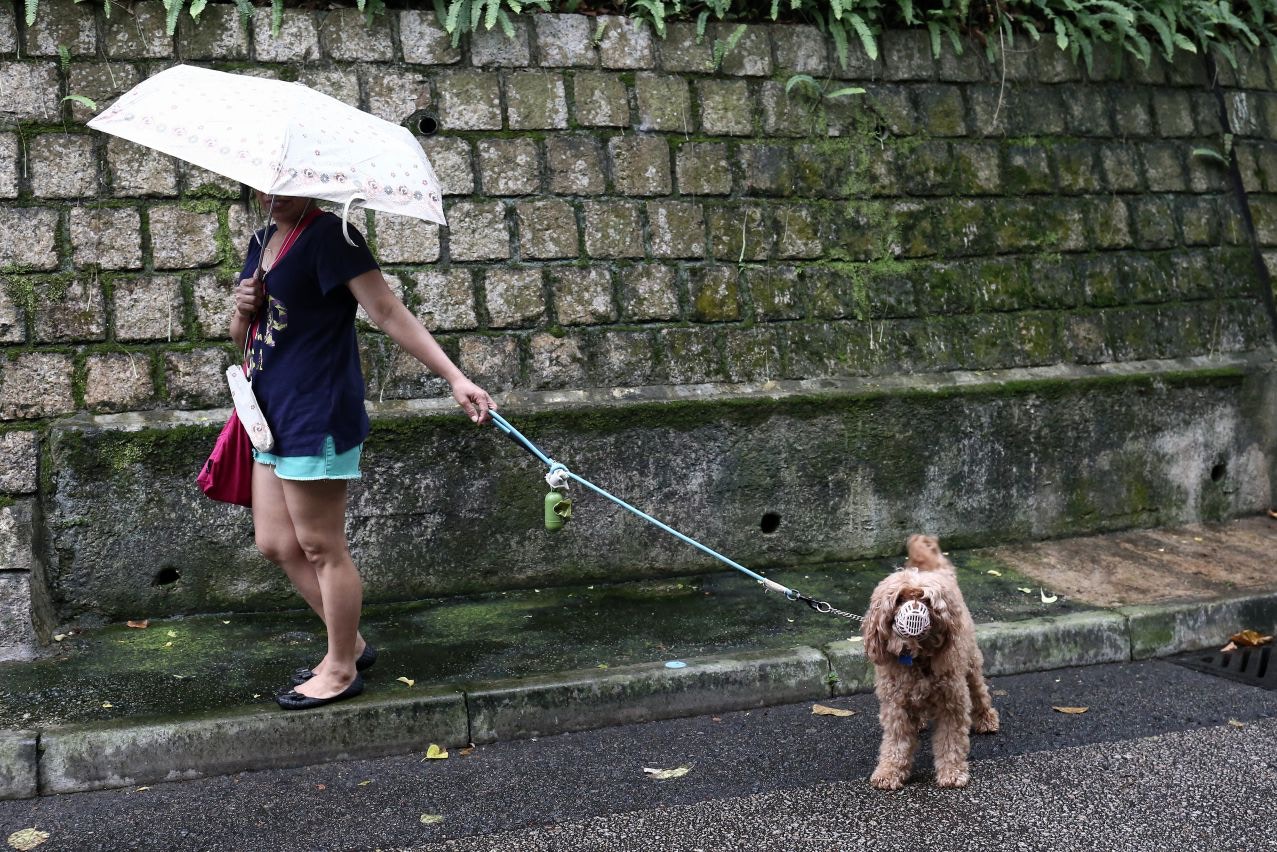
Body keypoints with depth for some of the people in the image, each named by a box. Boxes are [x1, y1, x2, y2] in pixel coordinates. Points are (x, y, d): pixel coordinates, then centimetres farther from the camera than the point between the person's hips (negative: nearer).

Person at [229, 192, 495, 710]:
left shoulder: (329, 235, -12)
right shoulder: (262, 242, 14)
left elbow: (389, 313, -19)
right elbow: (242, 336, 21)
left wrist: (454, 378, -27)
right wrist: (243, 310, -4)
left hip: (317, 414, -9)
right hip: (274, 412, 9)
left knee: (321, 548, 0)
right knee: (275, 545, 13)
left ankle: (341, 670, 15)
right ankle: (351, 643, 27)